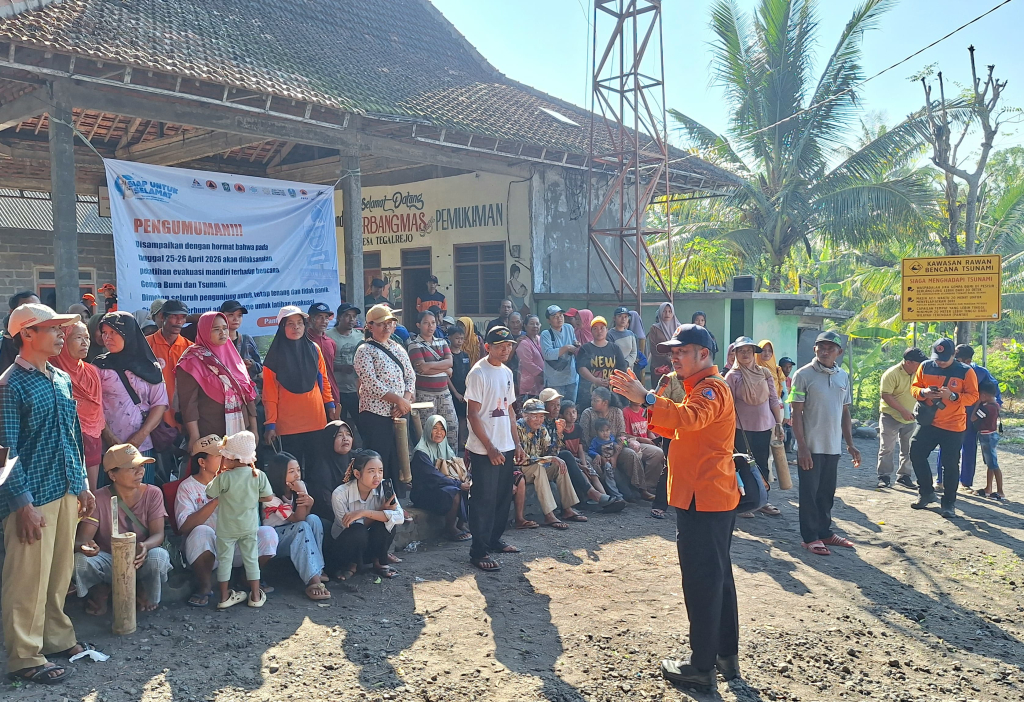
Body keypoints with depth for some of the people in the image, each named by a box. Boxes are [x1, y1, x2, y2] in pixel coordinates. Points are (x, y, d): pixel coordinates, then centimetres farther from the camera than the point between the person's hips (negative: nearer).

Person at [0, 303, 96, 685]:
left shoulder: (62, 378, 11)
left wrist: (82, 483, 16)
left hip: (67, 491, 7)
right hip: (34, 496, -7)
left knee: (61, 571, 16)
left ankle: (57, 637, 30)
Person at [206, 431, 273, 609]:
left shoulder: (224, 477, -20)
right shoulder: (259, 475, -12)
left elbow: (210, 494, -6)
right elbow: (269, 497, -6)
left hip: (226, 528, -2)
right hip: (249, 526, 2)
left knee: (224, 559, 13)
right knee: (251, 559, 14)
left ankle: (224, 597, 20)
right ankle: (256, 596, 20)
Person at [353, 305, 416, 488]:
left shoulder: (398, 348, 14)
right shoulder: (365, 351, -5)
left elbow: (410, 376, 11)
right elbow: (371, 384, -16)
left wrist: (406, 400, -7)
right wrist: (399, 400, -18)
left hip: (399, 415, 6)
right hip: (375, 415, -6)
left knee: (398, 461, 12)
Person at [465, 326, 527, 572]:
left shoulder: (507, 372, 11)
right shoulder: (478, 373, -12)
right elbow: (473, 415, -14)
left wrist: (517, 445, 13)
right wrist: (490, 449, -16)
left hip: (507, 448, 8)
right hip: (484, 451, -8)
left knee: (503, 498, 14)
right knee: (484, 501, -4)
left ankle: (495, 540, 28)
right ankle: (479, 551, 4)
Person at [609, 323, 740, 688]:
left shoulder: (711, 389, -15)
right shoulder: (702, 387, 20)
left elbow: (689, 418, -37)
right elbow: (675, 428, 21)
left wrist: (646, 398, -44)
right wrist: (650, 408, 7)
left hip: (703, 500, -11)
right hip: (710, 497, 11)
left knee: (702, 581, -4)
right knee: (718, 577, 17)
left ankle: (702, 665, 5)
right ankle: (727, 655, 28)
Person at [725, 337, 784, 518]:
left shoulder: (765, 373, 7)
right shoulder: (732, 376, -4)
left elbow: (774, 400, 9)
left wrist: (779, 424, 6)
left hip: (765, 427, 4)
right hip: (742, 428, -4)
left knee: (762, 464, 12)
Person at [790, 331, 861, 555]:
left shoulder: (843, 376, 8)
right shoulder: (804, 375, -9)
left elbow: (845, 412, 14)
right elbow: (797, 413, -10)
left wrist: (850, 444, 10)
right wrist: (802, 446, -15)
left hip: (833, 446, 5)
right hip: (811, 446, -5)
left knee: (827, 493, 14)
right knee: (809, 493, 3)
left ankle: (825, 531, 26)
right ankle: (810, 537, 12)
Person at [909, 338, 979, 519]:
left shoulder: (965, 371, -7)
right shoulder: (925, 367, 2)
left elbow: (973, 396, -7)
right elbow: (914, 387, 8)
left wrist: (953, 396, -24)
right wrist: (923, 392, -15)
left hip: (953, 426, -3)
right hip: (927, 423, 3)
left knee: (950, 465, 1)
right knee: (916, 454, 0)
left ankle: (949, 503, 13)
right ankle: (926, 493, 20)